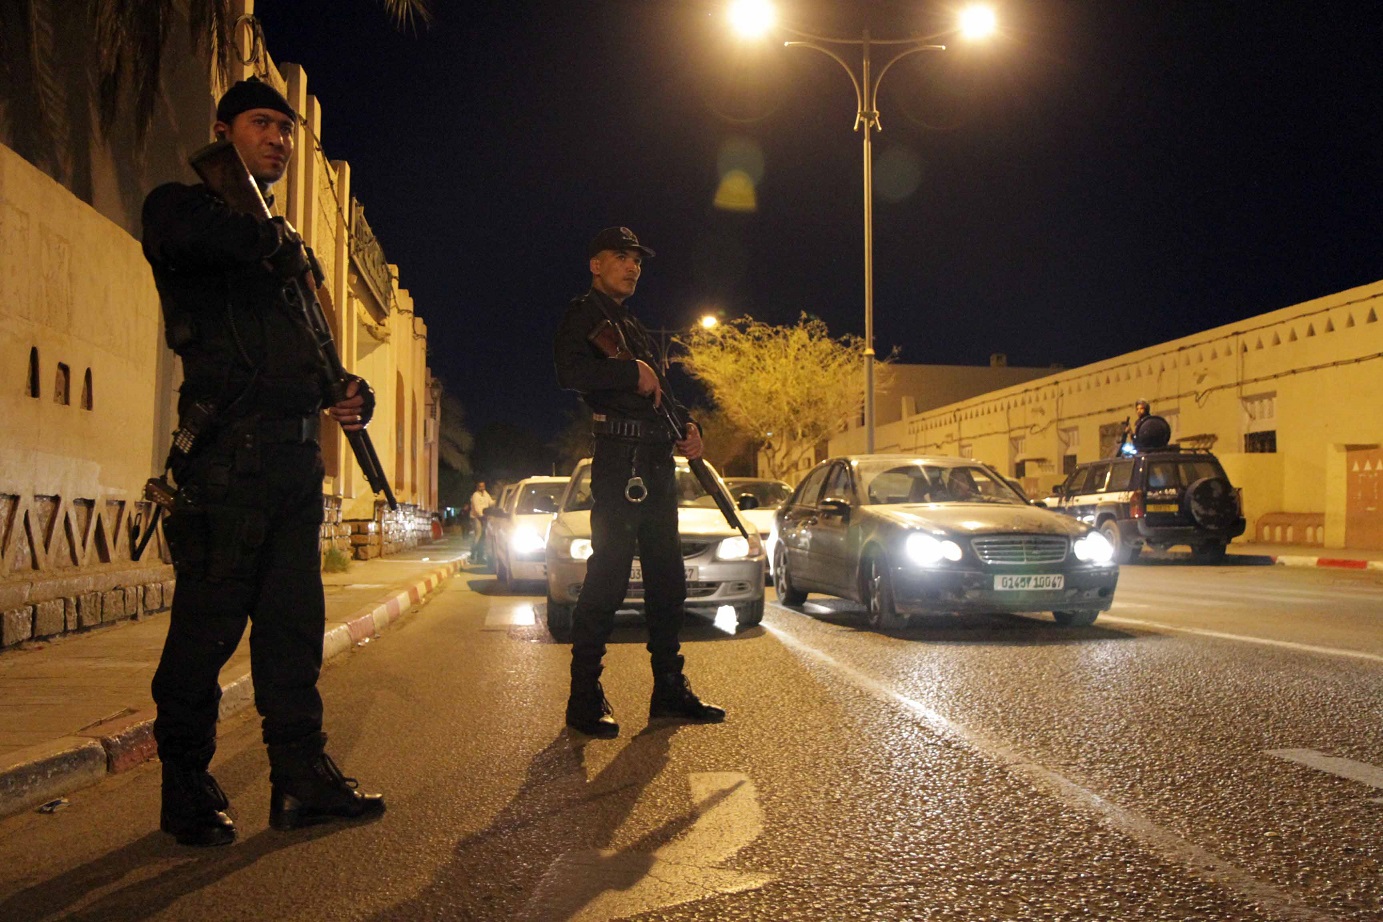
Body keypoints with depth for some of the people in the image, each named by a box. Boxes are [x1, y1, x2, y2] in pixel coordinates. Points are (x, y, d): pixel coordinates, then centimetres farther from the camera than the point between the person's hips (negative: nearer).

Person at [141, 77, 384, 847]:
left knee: (295, 624, 7)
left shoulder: (280, 237, 26)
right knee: (209, 622, -4)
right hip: (228, 454, -7)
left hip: (297, 456, 7)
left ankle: (304, 777, 12)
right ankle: (188, 791, 8)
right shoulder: (186, 204, 4)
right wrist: (279, 245, -12)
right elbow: (183, 233, -25)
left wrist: (348, 393, 5)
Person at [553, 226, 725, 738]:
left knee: (668, 579, 11)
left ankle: (670, 690, 19)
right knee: (607, 578, -9)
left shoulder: (633, 326, 26)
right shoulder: (585, 314, 0)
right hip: (620, 458, -9)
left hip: (657, 461, 9)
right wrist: (632, 371, -15)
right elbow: (570, 371, -20)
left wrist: (685, 427, 10)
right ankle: (585, 699, -3)